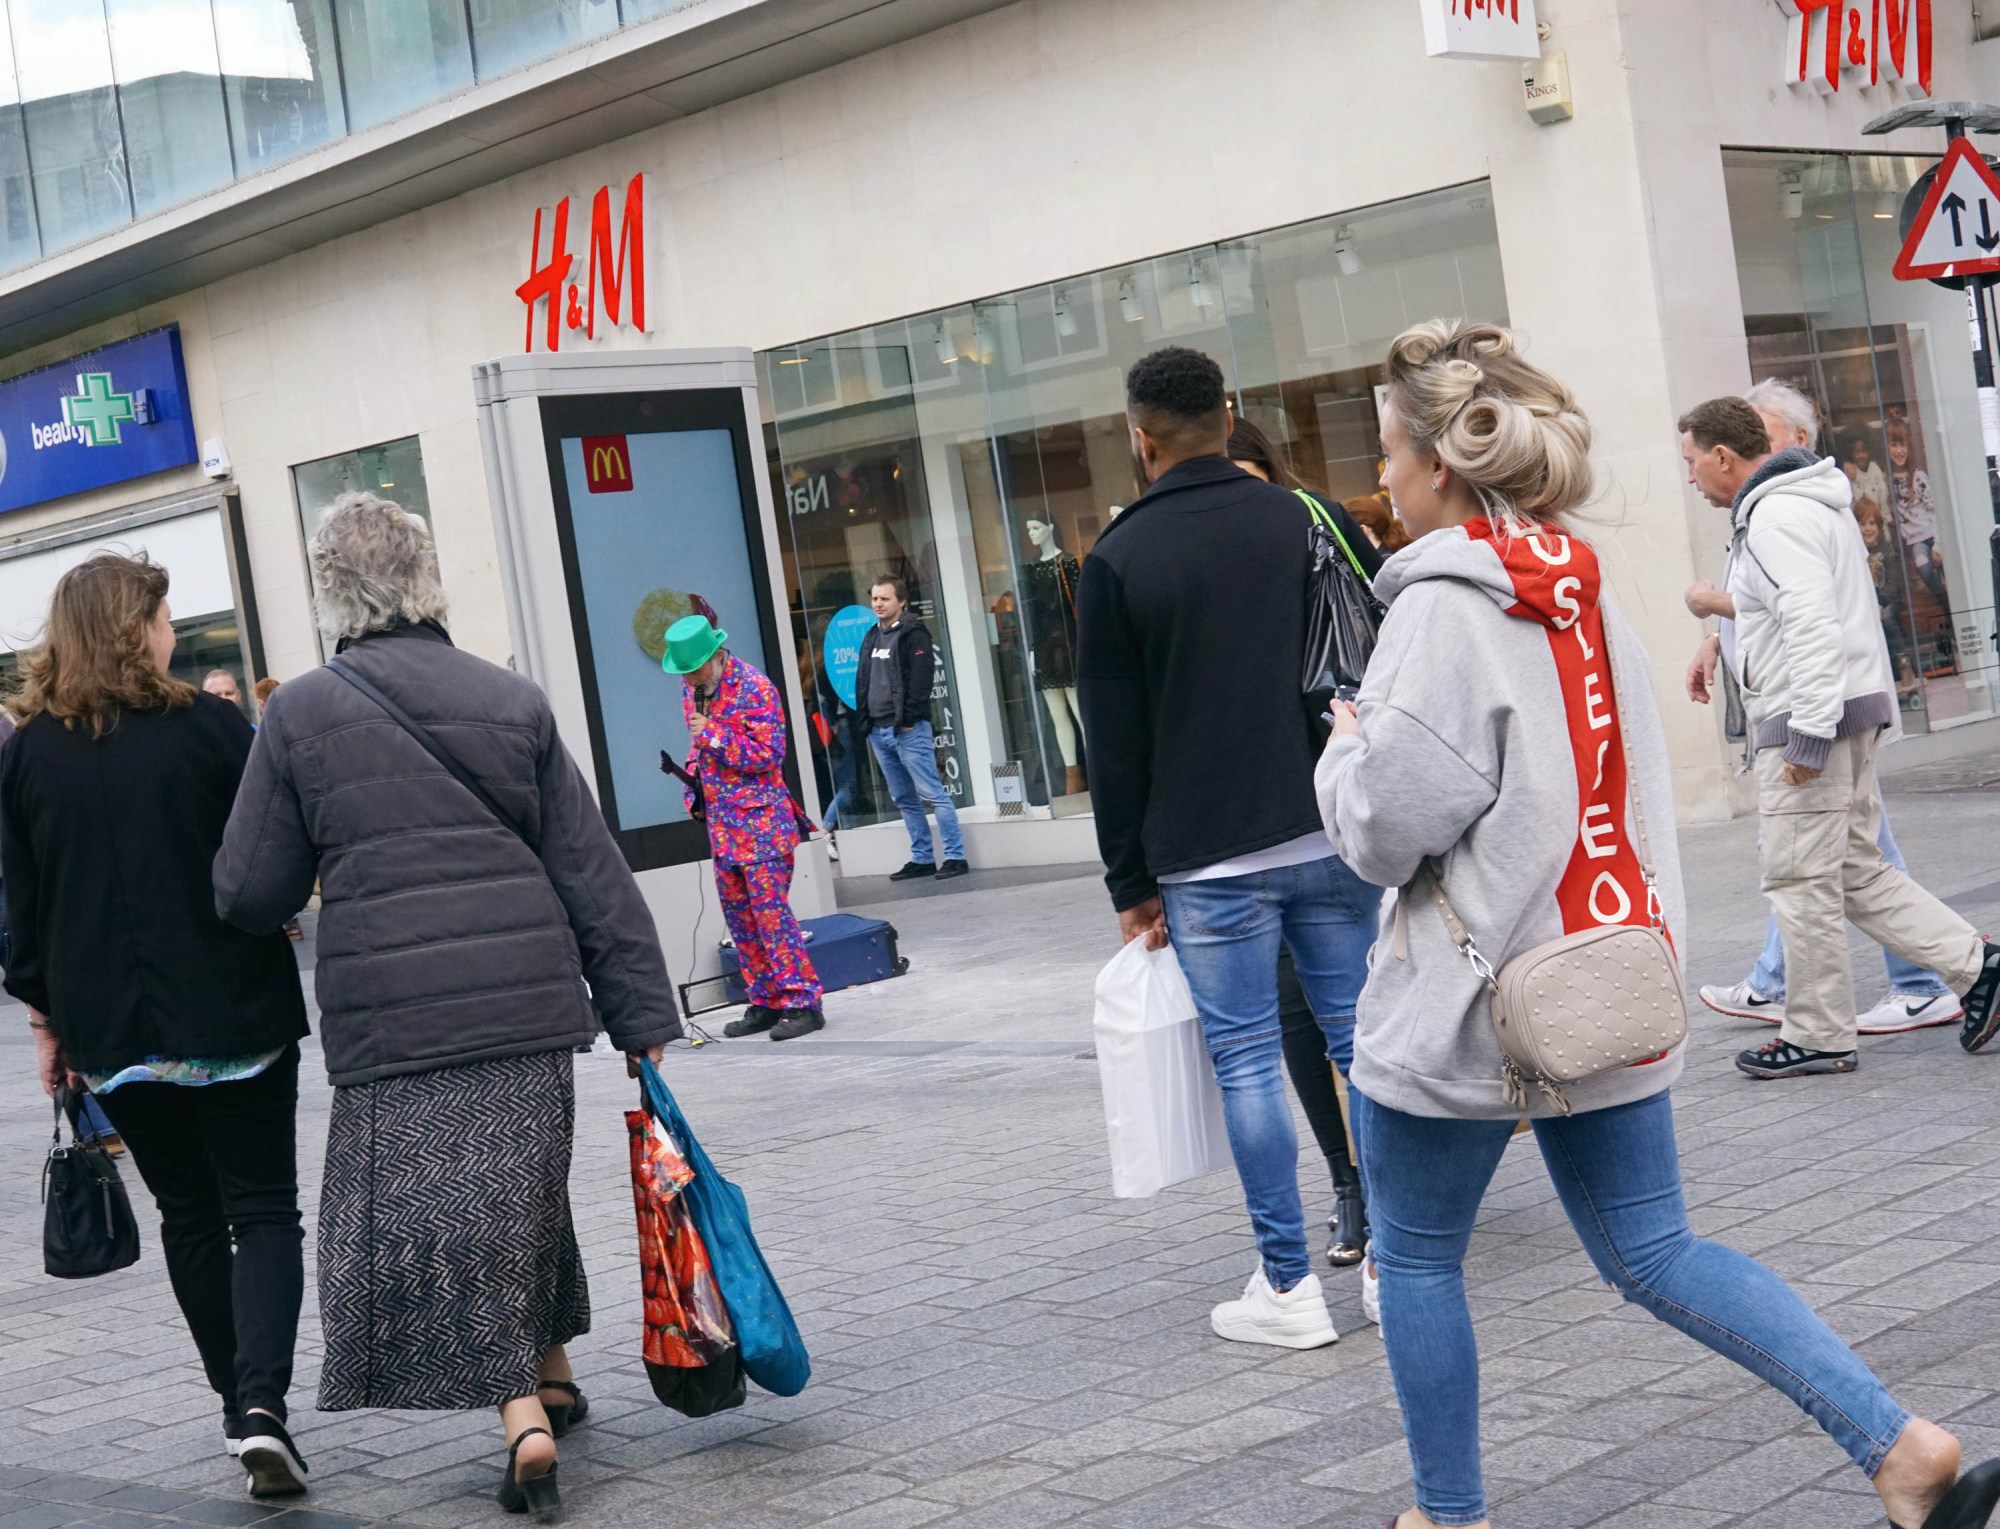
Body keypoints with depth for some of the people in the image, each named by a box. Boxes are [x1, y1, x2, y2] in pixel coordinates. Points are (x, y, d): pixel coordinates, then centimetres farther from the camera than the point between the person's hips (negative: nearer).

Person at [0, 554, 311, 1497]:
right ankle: (261, 1402, -15)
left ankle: (239, 1403, 23)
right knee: (263, 1208, 3)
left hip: (109, 1030, 3)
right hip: (233, 1016, -3)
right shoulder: (206, 725, -9)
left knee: (189, 1213, 17)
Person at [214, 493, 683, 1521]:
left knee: (436, 1222, 2)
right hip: (531, 1008, 4)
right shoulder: (513, 702, 5)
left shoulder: (300, 714, -3)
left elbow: (249, 895, 1)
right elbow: (595, 877, 5)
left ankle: (522, 1418, -10)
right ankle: (552, 1377, 35)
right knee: (525, 1194, 21)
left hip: (393, 1025, -3)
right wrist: (642, 1017, 9)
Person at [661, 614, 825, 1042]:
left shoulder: (754, 688, -15)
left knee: (770, 909, -10)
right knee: (738, 914, 9)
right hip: (721, 819, 8)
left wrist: (715, 735, -21)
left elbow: (769, 755, -18)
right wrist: (694, 772, 10)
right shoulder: (692, 690, 10)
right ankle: (766, 1002, 17)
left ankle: (802, 1002, -5)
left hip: (760, 817, -8)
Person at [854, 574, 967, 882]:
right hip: (878, 731, 8)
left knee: (932, 794, -9)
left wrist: (908, 719, -18)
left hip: (907, 729, -8)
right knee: (905, 800, 11)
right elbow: (862, 682, 20)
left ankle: (955, 856, -8)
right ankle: (922, 859, 17)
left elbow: (920, 680, -14)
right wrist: (865, 719, 10)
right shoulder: (872, 637, 17)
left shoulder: (913, 634, -6)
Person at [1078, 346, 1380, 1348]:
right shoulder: (1302, 523, 6)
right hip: (1332, 838, 3)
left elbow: (1114, 740, -2)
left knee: (1246, 1063, 2)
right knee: (1363, 1041, 9)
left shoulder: (1118, 560, -3)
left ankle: (1288, 1287, 4)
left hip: (1209, 860, -3)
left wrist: (1131, 881, 4)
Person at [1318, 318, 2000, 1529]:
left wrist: (1346, 750, -1)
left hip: (1471, 1002, -7)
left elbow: (1389, 826, -18)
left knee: (1417, 1258, 11)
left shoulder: (1444, 605, -16)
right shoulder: (1586, 591, 9)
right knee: (1655, 1254, 12)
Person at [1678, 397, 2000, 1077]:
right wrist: (1720, 638, 31)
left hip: (1811, 720, -11)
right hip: (1849, 713, 11)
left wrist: (1809, 732, -26)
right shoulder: (1809, 501, 17)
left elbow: (1813, 626, -26)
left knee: (1799, 880, -2)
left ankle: (1817, 1036, 6)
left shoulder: (1775, 517, -17)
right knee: (1858, 872, 15)